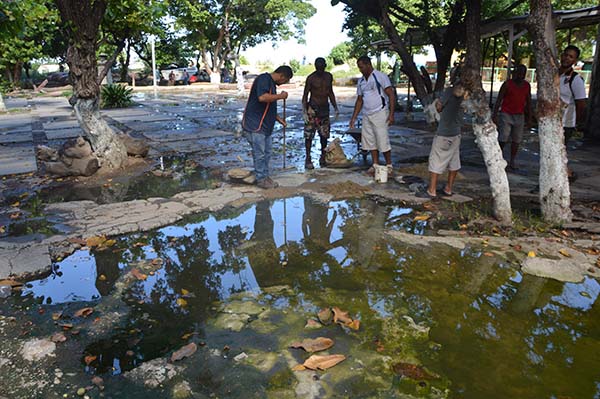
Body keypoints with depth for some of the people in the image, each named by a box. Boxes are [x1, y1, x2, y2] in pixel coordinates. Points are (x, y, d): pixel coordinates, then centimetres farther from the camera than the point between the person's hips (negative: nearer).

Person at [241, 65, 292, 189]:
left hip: (265, 126, 10)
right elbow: (262, 97, -31)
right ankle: (261, 179, 8)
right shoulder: (264, 78, -13)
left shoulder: (272, 83, 18)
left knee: (267, 152, 14)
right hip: (254, 125, -10)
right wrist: (280, 96, -19)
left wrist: (280, 120, 22)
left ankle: (265, 176, 25)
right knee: (259, 153, -2)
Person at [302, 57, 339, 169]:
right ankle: (308, 159, 2)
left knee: (324, 135, 8)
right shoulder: (311, 78, -7)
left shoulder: (329, 76, 8)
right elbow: (305, 96, -6)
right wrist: (304, 112, -16)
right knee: (309, 134, -6)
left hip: (325, 108, 5)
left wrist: (336, 108, 15)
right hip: (313, 109, -5)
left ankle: (323, 157, 22)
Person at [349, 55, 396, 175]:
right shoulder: (361, 81, 13)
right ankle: (375, 164, 18)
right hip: (366, 115, 7)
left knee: (382, 141, -6)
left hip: (380, 113, -7)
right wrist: (354, 117, 14)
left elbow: (391, 95, -10)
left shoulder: (380, 76, -8)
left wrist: (391, 114, -17)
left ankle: (389, 165, 8)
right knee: (370, 141, 7)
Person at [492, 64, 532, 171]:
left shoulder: (527, 86, 7)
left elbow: (528, 102, 12)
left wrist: (529, 119, 10)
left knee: (516, 140, 4)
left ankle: (512, 162, 12)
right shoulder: (507, 84, -6)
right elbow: (499, 100, -6)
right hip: (506, 115, -4)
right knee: (503, 139, -9)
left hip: (519, 116, 4)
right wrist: (494, 115, -12)